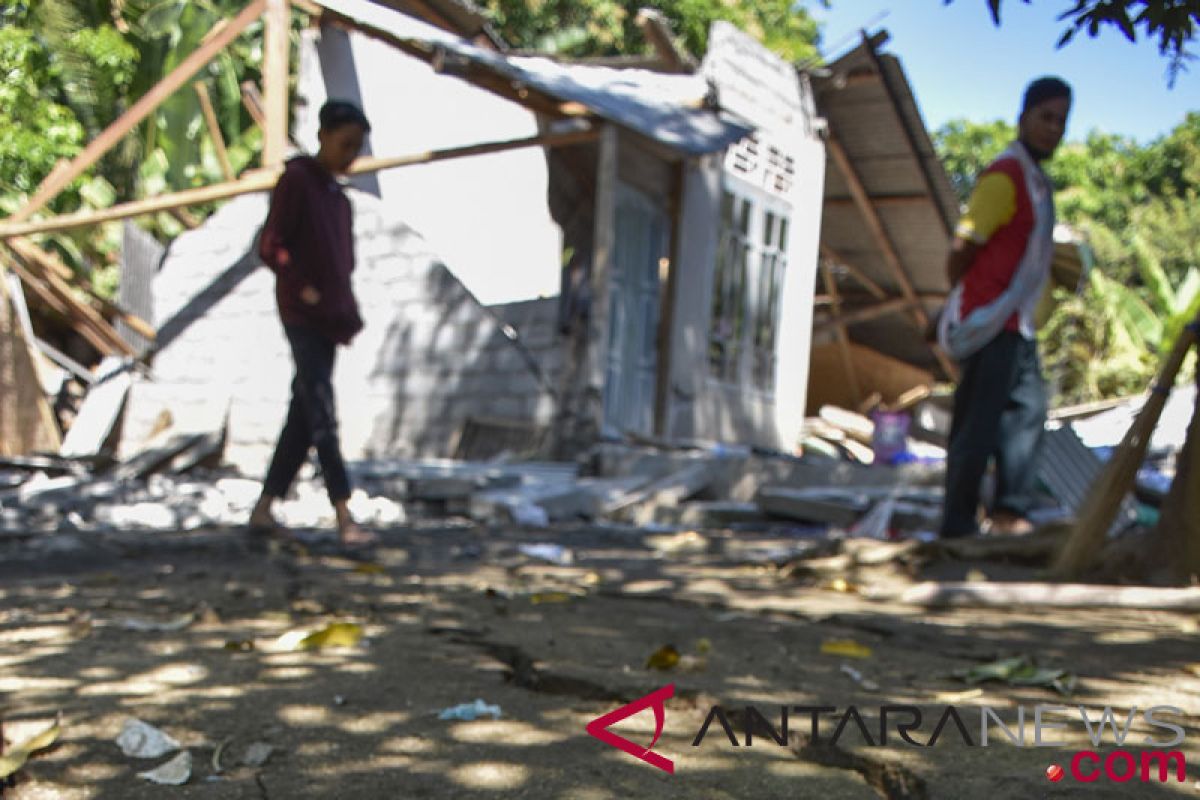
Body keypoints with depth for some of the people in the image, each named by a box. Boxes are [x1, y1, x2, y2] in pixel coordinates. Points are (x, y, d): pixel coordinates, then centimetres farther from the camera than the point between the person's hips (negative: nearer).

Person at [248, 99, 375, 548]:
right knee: (322, 417, -12)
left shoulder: (338, 195, 17)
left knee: (303, 418, 9)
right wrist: (305, 290, -15)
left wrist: (346, 311, 9)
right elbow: (270, 247, -11)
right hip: (302, 317, -8)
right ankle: (344, 517, -16)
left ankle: (264, 509, 17)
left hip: (330, 320, 8)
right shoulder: (296, 179, -5)